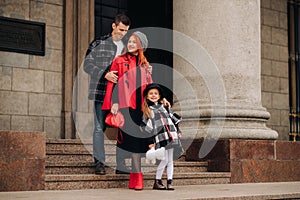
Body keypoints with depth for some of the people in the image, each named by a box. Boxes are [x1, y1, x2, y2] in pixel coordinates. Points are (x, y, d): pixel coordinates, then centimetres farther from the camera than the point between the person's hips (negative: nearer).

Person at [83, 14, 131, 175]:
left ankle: (121, 165, 12)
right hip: (101, 93, -4)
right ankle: (99, 163, 7)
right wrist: (104, 74, -18)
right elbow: (87, 64, -5)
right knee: (100, 128, 0)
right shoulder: (98, 43, 0)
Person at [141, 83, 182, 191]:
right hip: (160, 138, -5)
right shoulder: (147, 111, 2)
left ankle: (169, 182, 10)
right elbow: (147, 128, -2)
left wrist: (178, 131, 15)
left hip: (171, 136, 5)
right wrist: (150, 141, -6)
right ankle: (157, 182, 1)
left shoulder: (164, 106, 16)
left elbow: (173, 118, 21)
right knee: (164, 159, -11)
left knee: (170, 160, 5)